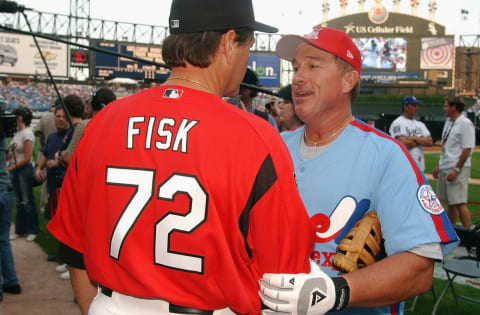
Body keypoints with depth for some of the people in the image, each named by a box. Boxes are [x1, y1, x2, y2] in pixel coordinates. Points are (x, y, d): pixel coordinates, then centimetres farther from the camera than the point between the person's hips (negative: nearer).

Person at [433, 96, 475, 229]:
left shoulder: (465, 123, -12)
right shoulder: (448, 122, 16)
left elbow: (467, 149, -17)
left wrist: (456, 169, -21)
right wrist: (438, 165, 19)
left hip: (458, 169, -9)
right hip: (445, 168, 9)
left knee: (459, 203, -11)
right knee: (450, 203, 14)